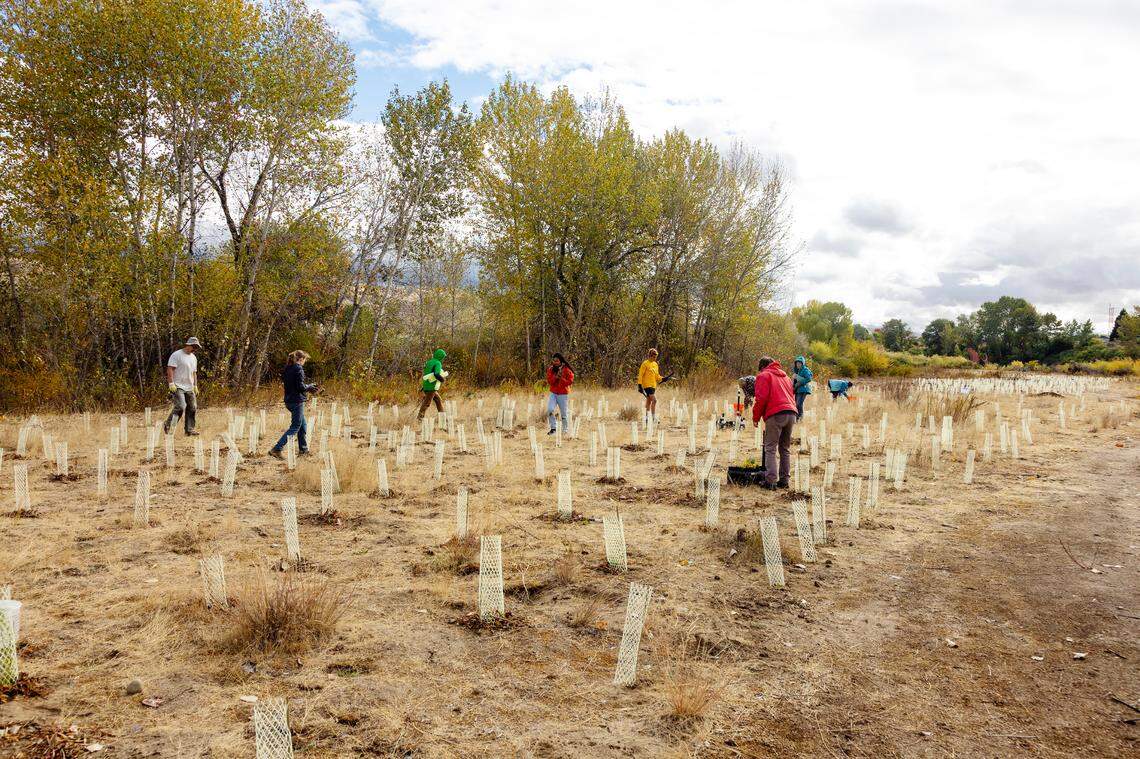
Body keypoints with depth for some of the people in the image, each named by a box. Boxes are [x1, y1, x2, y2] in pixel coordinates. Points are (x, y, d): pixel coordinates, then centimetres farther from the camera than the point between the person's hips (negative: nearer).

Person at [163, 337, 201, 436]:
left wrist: (195, 386, 17)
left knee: (192, 408, 5)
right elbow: (170, 369, -13)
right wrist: (171, 383, -19)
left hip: (189, 388, 8)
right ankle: (168, 425, -10)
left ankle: (189, 429, 12)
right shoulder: (176, 355, -7)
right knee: (180, 406, -20)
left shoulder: (194, 357, 17)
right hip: (178, 387, -8)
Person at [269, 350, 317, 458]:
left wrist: (308, 387, 13)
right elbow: (301, 386, -20)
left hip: (289, 400, 9)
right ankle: (276, 449, -9)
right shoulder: (298, 369, -14)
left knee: (303, 425, 20)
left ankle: (303, 449, 26)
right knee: (295, 427, -3)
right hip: (297, 401, -9)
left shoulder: (287, 368, 11)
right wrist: (309, 387, 0)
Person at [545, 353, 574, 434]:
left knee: (564, 413, 5)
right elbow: (549, 381, -5)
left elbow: (570, 381, -9)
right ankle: (553, 428, -5)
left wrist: (561, 378, -20)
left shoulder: (567, 370, -7)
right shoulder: (550, 369, 2)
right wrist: (556, 375, -19)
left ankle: (565, 430, 20)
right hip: (553, 393, 2)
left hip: (563, 394, -2)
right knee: (549, 410, -16)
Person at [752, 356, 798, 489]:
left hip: (775, 414, -7)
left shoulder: (763, 376, 6)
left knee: (770, 449, -4)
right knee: (785, 449, 14)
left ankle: (771, 481, -10)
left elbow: (761, 398, -6)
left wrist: (756, 418, 2)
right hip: (791, 413, 7)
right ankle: (784, 480, 14)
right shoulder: (785, 376, 28)